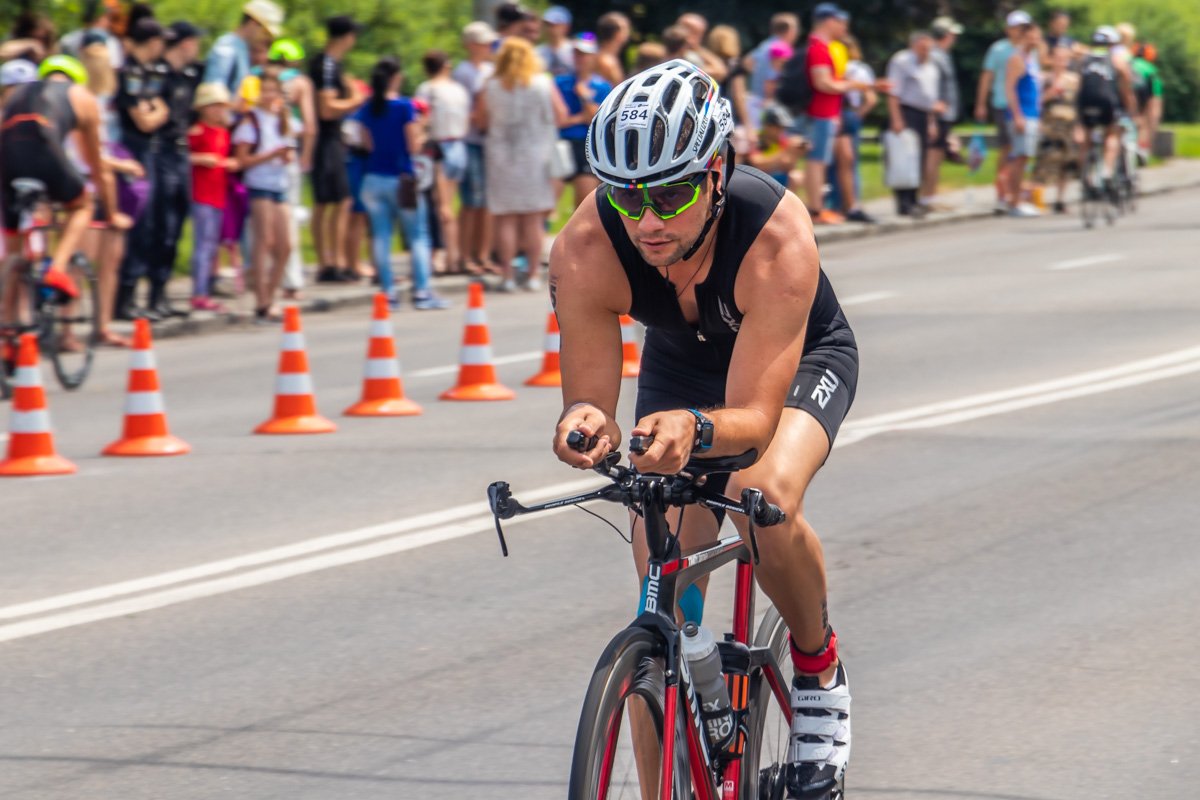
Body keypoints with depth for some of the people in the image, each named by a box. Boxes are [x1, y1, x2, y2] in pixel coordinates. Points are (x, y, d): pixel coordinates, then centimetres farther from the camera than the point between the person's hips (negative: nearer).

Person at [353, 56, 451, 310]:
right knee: (418, 236, 3)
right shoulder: (405, 107, -11)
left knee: (381, 237, 7)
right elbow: (414, 146, -11)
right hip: (401, 179, -4)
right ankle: (422, 292, -2)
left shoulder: (366, 111, 2)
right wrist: (421, 132, 8)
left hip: (374, 179, 4)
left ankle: (388, 292, 4)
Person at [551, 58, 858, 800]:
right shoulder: (586, 251, -33)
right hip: (682, 362, 3)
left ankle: (819, 668, -6)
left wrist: (696, 429, -62)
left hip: (803, 358, -3)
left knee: (766, 496, -34)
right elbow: (589, 396, -29)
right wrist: (585, 424, -53)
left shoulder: (778, 238, -40)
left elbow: (754, 416, -40)